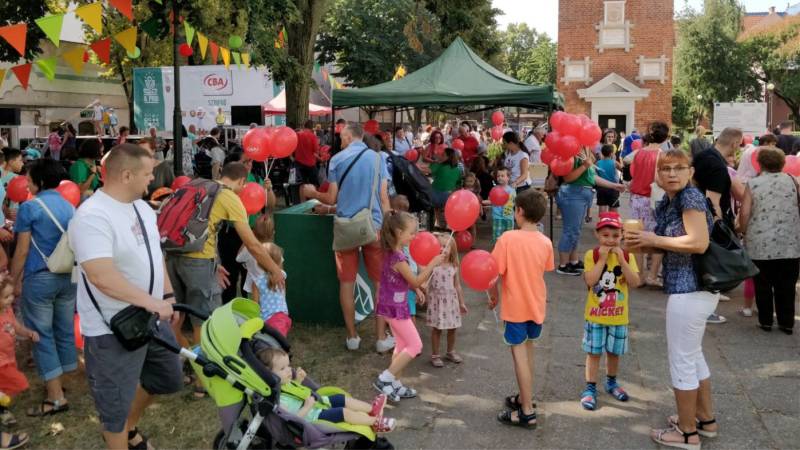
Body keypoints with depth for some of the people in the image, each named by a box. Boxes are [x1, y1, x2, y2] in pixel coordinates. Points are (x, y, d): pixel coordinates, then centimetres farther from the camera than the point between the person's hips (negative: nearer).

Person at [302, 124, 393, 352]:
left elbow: (332, 198, 2)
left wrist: (313, 193, 22)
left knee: (347, 282, 10)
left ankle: (352, 337, 16)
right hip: (374, 226, 0)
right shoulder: (377, 158, 1)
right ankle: (382, 338, 9)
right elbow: (384, 198, -3)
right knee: (381, 282, 7)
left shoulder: (336, 160, 1)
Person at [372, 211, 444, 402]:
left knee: (402, 345, 18)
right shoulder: (398, 258, -23)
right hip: (396, 307, -10)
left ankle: (394, 385, 24)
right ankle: (384, 379, -2)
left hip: (392, 305, 10)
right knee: (415, 345, -1)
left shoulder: (392, 253, 6)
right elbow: (415, 282, -16)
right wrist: (432, 264, -14)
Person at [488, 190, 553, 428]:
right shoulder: (545, 242, -5)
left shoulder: (507, 239, -19)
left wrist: (493, 296, -1)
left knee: (519, 354, 2)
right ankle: (524, 397, 35)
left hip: (515, 306, -5)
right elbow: (544, 271, 6)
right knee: (527, 350, 21)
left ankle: (527, 412, 6)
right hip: (537, 305, 5)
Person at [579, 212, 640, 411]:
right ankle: (590, 389, 14)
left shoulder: (627, 256, -3)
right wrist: (602, 258, -23)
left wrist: (621, 259, -20)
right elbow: (590, 281, -22)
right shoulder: (592, 255, -10)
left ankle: (611, 382, 37)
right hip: (595, 314, -2)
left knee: (614, 352, 17)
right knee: (594, 352, 5)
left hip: (618, 315, 2)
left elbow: (635, 282, -14)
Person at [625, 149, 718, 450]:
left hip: (690, 290, -10)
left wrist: (655, 239, -17)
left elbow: (699, 243, -25)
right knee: (693, 355, 22)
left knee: (681, 359, 2)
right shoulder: (668, 203, 10)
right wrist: (645, 243, -1)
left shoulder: (691, 196, -15)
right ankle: (706, 420, 37)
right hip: (695, 288, 10)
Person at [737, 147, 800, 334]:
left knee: (763, 285, 10)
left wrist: (745, 232, 10)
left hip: (760, 244, -1)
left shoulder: (753, 184, -1)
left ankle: (765, 321, 18)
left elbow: (744, 213, -6)